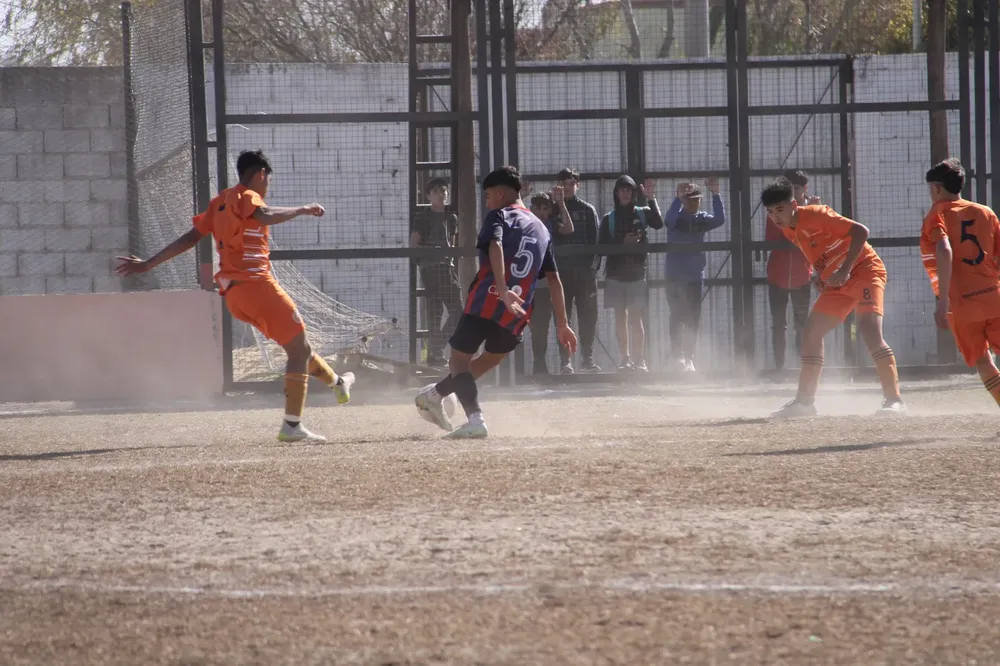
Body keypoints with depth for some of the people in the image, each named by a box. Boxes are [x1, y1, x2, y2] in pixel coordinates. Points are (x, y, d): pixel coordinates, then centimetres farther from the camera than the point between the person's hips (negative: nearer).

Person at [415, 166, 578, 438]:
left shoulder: (499, 215, 6)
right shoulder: (541, 229, 23)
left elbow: (495, 246, -16)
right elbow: (554, 279, 20)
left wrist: (502, 289, -29)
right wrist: (562, 324, 19)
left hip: (486, 302, -6)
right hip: (517, 314, 6)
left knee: (460, 359, -3)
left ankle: (476, 420, -22)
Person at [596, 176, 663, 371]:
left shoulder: (642, 213, 4)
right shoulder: (609, 219, 6)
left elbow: (659, 224, -16)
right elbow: (603, 246, 0)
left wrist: (651, 199, -22)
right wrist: (623, 242, -14)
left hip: (637, 272, -1)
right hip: (615, 273, 1)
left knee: (636, 317, -6)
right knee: (620, 317, 3)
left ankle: (639, 360, -6)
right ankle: (624, 359, 8)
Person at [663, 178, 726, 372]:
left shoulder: (701, 219, 6)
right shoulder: (676, 218, -3)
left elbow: (719, 220, -12)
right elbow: (669, 219, -26)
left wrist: (715, 194, -23)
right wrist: (678, 197, -40)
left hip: (695, 276, 3)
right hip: (675, 276, -3)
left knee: (692, 320, 4)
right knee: (677, 317, -2)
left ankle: (688, 358, 9)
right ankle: (678, 355, 3)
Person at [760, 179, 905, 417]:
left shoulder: (815, 215, -20)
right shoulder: (789, 230, 5)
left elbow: (861, 232, -24)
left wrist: (845, 270, -28)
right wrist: (824, 276, 5)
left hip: (865, 270, -9)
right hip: (836, 282, 9)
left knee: (869, 330, -25)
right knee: (811, 333, 7)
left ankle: (894, 400, -25)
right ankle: (805, 401, 17)